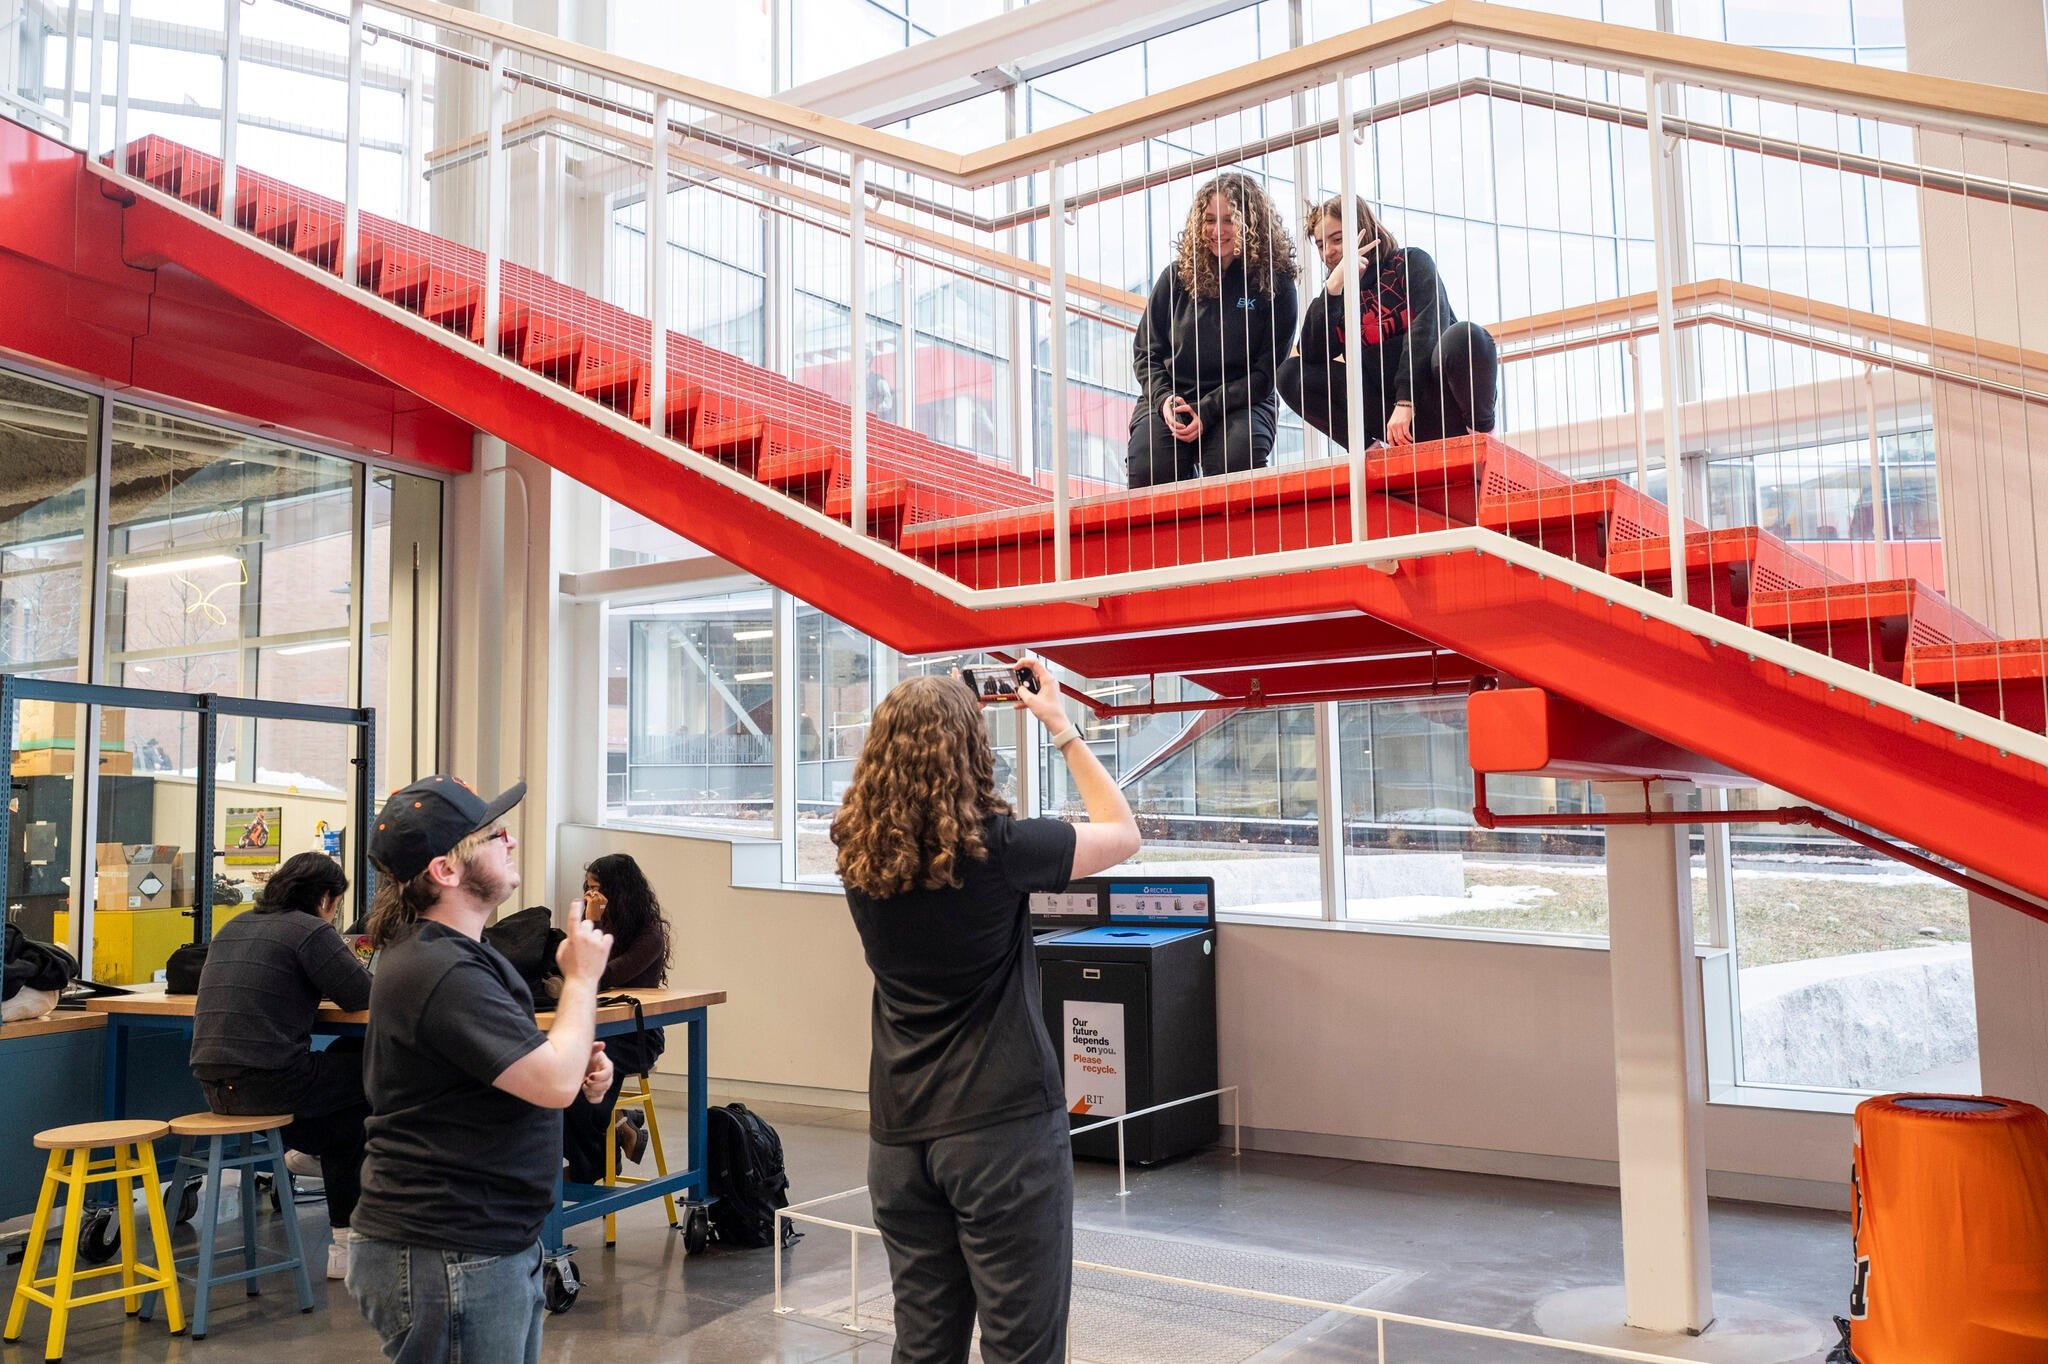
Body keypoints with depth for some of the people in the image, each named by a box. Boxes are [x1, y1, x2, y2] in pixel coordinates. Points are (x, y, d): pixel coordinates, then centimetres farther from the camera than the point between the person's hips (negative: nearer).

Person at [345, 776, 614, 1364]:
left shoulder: (454, 952, 12)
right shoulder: (440, 972, -23)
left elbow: (527, 1071, 22)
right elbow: (554, 1083, -27)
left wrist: (579, 1067, 1)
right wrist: (582, 977, -12)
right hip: (449, 1260, -11)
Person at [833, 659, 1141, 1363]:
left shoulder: (856, 851, -1)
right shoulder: (996, 848, -15)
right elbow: (1123, 835, 0)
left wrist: (936, 710, 14)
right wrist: (1062, 727, 4)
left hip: (899, 1133, 6)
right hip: (1006, 1126, -5)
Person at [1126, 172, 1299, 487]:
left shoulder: (1276, 285, 1)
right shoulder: (1177, 275, 9)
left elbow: (1266, 371, -2)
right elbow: (1145, 351, 12)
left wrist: (1207, 412, -14)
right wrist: (1164, 399, -9)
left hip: (1241, 403, -2)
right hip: (1170, 399, 2)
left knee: (1235, 465, -34)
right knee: (1147, 473, -26)